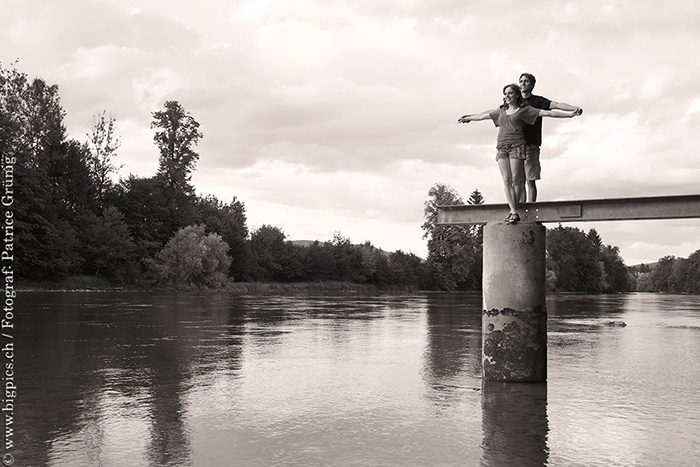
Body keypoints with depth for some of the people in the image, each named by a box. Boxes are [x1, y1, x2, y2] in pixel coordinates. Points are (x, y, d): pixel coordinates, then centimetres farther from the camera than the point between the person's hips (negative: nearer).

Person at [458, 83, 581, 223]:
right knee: (506, 180, -6)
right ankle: (514, 212, -8)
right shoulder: (501, 111, 20)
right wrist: (468, 118, 43)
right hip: (501, 147, 4)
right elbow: (483, 115, 32)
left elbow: (546, 113, 0)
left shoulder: (524, 110, 6)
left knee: (516, 179, -8)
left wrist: (569, 114, -6)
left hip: (517, 145, -4)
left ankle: (513, 211, -4)